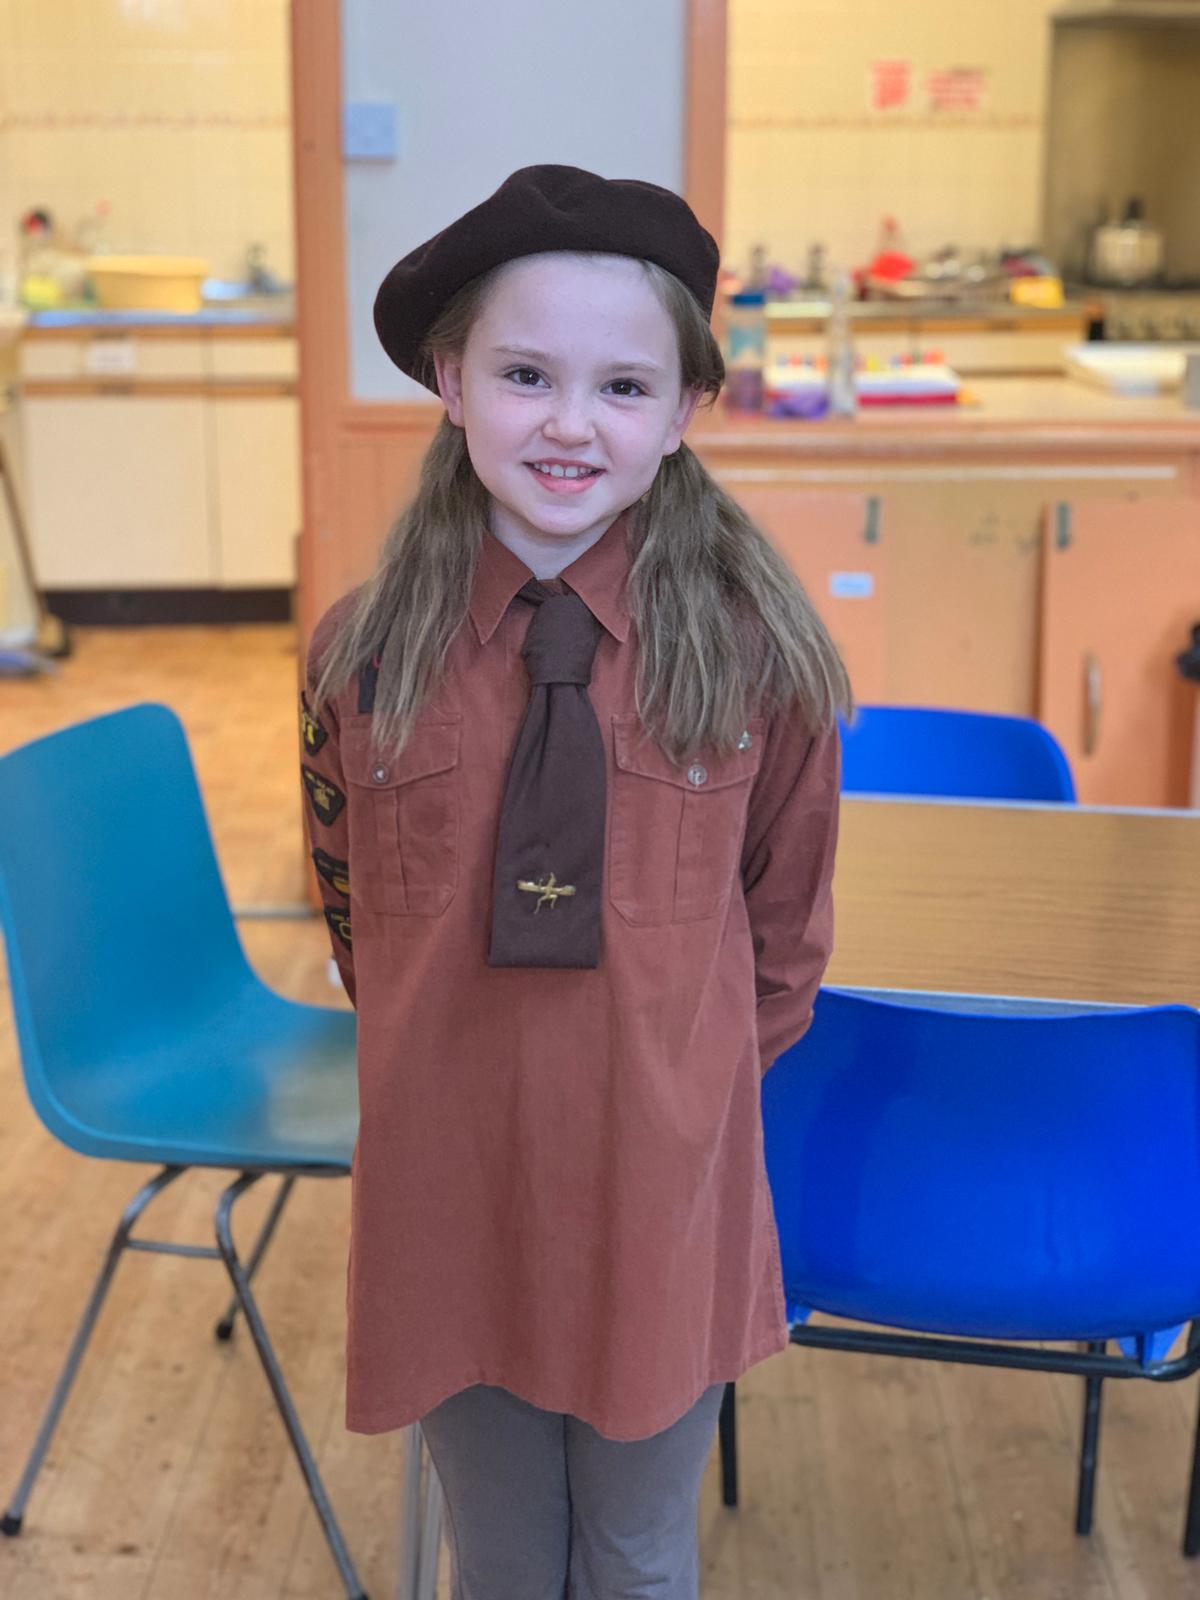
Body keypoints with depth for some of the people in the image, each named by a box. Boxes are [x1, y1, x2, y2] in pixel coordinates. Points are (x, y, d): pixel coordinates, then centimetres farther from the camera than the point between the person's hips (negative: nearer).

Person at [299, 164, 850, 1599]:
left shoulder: (756, 650, -12)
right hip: (443, 1187, 1)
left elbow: (786, 919, 2)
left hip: (665, 1192, -1)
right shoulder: (362, 655, -9)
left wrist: (692, 1079, 7)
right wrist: (449, 1052, 8)